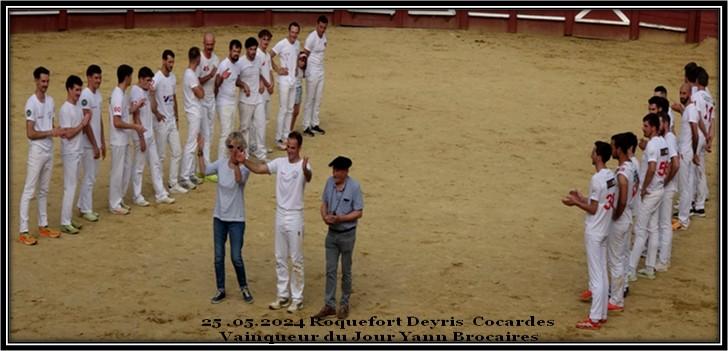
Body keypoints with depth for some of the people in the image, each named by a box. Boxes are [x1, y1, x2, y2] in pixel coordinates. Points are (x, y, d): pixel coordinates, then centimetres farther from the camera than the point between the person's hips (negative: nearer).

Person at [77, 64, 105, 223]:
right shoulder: (85, 96, -17)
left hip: (96, 143, 8)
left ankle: (83, 206, 23)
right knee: (89, 177, -2)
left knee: (91, 176, 14)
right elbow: (86, 123, -19)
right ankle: (86, 209, 6)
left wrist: (102, 142, 16)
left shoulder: (98, 94, 10)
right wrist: (95, 146, -18)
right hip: (88, 144, -8)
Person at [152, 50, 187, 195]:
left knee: (177, 152, 9)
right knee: (161, 155, 1)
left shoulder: (173, 77, 9)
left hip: (172, 121, 8)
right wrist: (156, 113, -21)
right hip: (161, 122, -8)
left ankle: (173, 184, 17)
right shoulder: (157, 78, -17)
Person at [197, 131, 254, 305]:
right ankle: (221, 290, 24)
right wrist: (200, 152, -6)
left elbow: (239, 179, -36)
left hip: (236, 219, -4)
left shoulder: (244, 166, -16)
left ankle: (244, 288, 22)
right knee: (218, 256, 11)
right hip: (219, 217, 4)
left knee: (236, 257, -1)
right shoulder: (222, 162, -2)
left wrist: (236, 163, -54)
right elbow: (204, 170, 6)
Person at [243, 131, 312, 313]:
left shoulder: (303, 165, -15)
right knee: (280, 259, 13)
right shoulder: (280, 162, 2)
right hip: (280, 216, 6)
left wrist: (304, 169, -60)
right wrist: (244, 161, -18)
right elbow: (259, 168, -1)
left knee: (296, 260, 2)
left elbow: (309, 177, -37)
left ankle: (297, 298, 12)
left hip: (295, 218, -6)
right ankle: (283, 295, 24)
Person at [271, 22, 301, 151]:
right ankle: (278, 138, -1)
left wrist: (297, 68, 8)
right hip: (284, 80, -7)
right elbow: (269, 57, -13)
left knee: (290, 110, 11)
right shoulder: (282, 44, -14)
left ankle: (287, 135, 20)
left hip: (293, 80, 7)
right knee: (283, 110, -6)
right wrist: (277, 69, -14)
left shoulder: (297, 44, 6)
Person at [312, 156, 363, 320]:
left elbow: (359, 212, -13)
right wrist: (325, 216, -12)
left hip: (347, 234, -4)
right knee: (330, 270, 5)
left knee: (346, 271, 9)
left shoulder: (354, 186, -15)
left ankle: (344, 305, 21)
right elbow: (324, 204, 9)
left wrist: (340, 218, -25)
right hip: (331, 233, 4)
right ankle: (329, 305, 12)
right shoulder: (329, 182, -2)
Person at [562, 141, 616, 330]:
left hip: (594, 232, -9)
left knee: (596, 275, -4)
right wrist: (581, 198, 15)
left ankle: (595, 319, 2)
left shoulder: (597, 179, -22)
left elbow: (593, 209, -18)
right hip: (604, 231, 9)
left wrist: (575, 203, -6)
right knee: (602, 273, 15)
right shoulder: (611, 176, 6)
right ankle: (602, 314, 22)